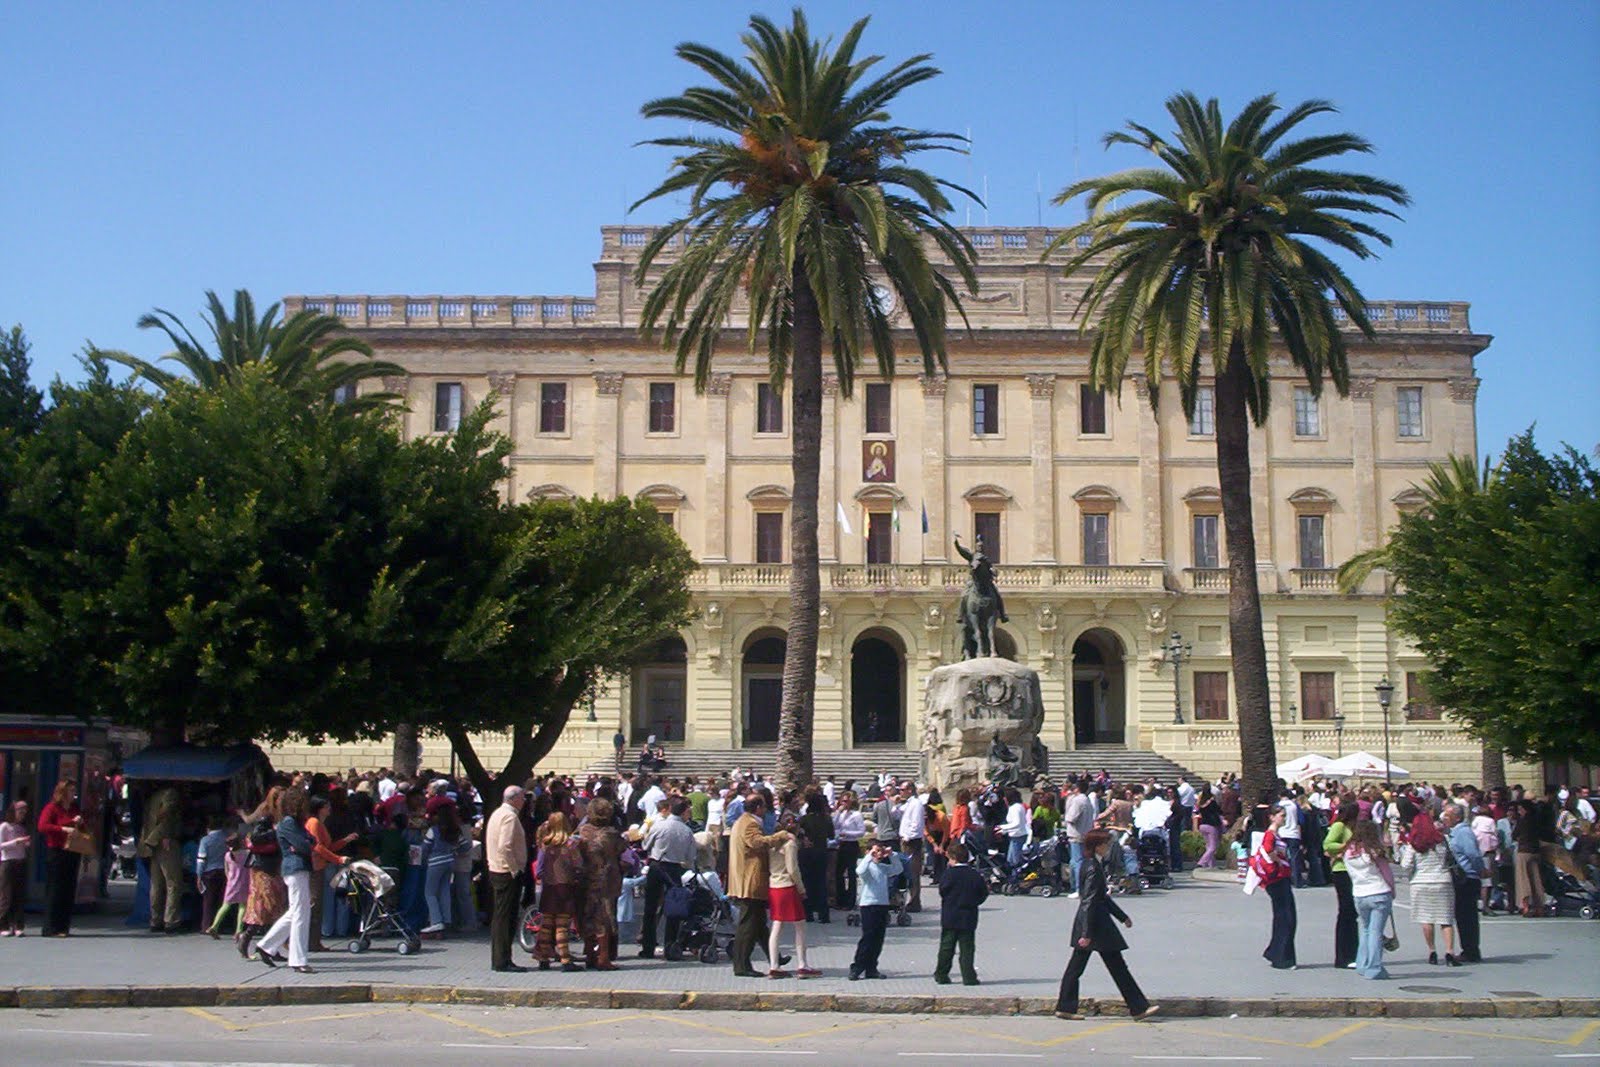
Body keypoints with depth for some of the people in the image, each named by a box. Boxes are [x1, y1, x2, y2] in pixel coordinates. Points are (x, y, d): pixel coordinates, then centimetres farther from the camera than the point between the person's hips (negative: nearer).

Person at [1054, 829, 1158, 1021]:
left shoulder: (1093, 865, 12)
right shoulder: (1093, 869, -18)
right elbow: (1089, 902, -21)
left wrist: (1122, 916, 25)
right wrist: (1087, 933, -22)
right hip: (1095, 923, -10)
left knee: (1076, 966, 10)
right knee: (1117, 965, -2)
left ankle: (1065, 1007, 12)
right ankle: (1139, 1007, 5)